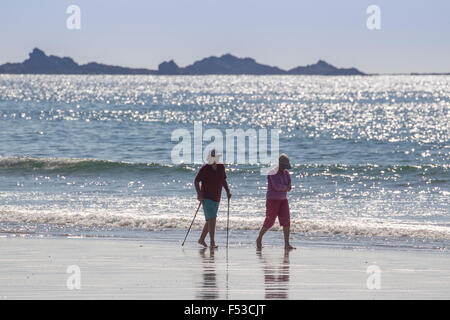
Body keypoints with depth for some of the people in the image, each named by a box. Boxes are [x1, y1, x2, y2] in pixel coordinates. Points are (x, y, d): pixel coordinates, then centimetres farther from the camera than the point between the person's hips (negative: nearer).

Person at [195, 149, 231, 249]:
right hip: (207, 198, -6)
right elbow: (196, 181, -8)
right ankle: (212, 242, -15)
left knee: (210, 220, 14)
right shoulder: (205, 168, -12)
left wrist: (228, 191, 6)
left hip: (216, 198, 6)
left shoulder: (221, 167, 4)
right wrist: (199, 194, -19)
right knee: (212, 219, -16)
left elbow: (224, 180, 18)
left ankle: (202, 239, 28)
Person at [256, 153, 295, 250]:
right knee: (269, 222, -4)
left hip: (283, 200, 6)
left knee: (286, 221, -7)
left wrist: (285, 188, -19)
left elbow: (289, 187, 3)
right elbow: (277, 186, -25)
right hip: (272, 200, -6)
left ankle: (287, 244, -9)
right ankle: (259, 239, 20)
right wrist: (286, 187, -9)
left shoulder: (286, 173, 6)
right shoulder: (273, 173, -16)